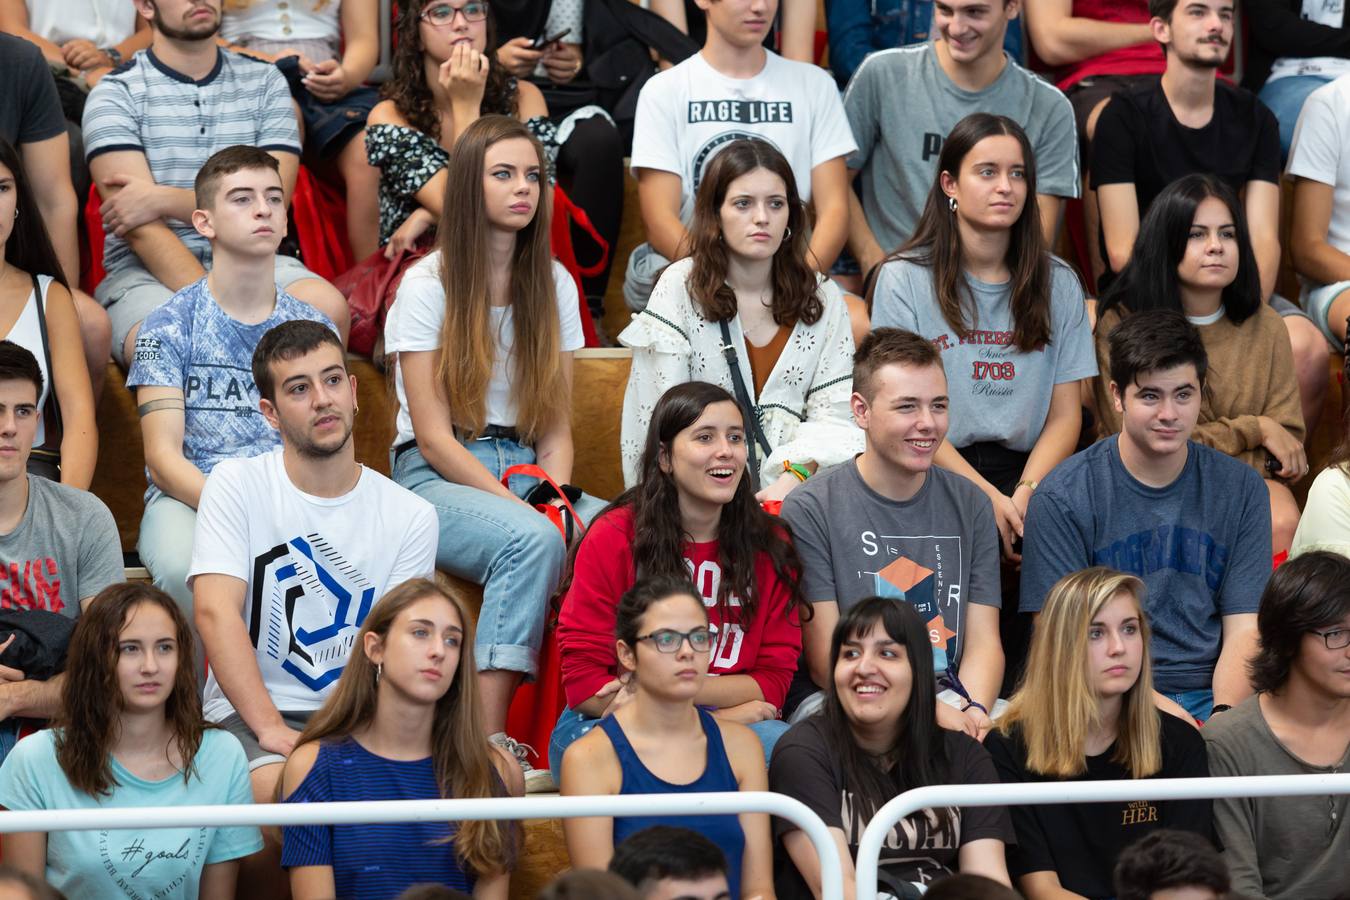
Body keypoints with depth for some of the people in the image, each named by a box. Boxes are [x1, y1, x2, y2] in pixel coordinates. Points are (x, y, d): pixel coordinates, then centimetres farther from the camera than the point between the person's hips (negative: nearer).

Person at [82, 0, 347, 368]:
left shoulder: (265, 82, 12)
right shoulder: (115, 95, 1)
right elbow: (142, 230, -11)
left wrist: (165, 199, -13)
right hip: (149, 275, -3)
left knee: (327, 308, -31)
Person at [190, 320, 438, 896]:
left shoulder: (409, 516, 8)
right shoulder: (237, 485, 2)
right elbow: (215, 611, -10)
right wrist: (271, 729, -21)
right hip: (248, 713, -2)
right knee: (282, 787, -38)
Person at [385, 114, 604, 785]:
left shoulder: (553, 285, 12)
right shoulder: (428, 285, -4)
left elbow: (556, 427, 10)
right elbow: (434, 436, -9)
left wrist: (557, 498, -11)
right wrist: (520, 504, -20)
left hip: (527, 472, 5)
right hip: (436, 479, -5)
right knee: (533, 540, -37)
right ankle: (489, 741, -40)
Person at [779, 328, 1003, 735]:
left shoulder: (969, 505, 12)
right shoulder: (810, 510, -3)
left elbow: (983, 641, 7)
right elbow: (824, 660, -8)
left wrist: (972, 712, -17)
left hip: (951, 699, 4)